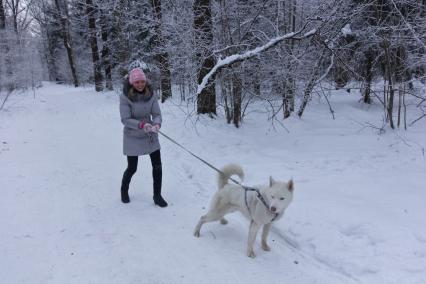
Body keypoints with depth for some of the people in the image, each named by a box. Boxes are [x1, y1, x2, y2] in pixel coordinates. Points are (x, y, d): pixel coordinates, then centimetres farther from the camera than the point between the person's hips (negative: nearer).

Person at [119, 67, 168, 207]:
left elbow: (157, 113, -8)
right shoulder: (125, 97, -18)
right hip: (133, 137, -3)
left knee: (157, 165, 2)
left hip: (150, 136, 3)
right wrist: (142, 125, -33)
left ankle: (157, 195, 18)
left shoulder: (150, 94, -7)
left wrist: (157, 124, -30)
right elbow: (125, 119, -20)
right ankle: (124, 190, 39)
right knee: (132, 168, 8)